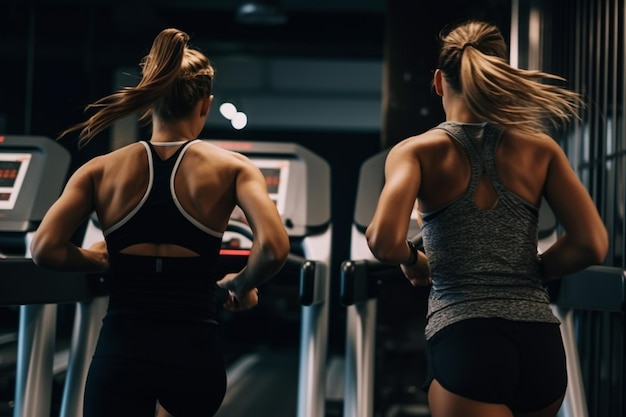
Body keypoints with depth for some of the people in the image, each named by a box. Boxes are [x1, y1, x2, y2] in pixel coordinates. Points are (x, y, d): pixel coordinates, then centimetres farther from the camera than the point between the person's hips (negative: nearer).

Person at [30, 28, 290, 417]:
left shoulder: (100, 170, 2)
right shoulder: (232, 167, -2)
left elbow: (45, 249, -8)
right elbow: (274, 248, -16)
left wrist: (101, 260, 11)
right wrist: (242, 286, 4)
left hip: (120, 353, 0)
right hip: (195, 354, 1)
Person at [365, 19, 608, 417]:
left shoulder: (418, 150, -2)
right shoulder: (539, 148, 6)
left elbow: (385, 242, -18)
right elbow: (593, 245, -1)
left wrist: (413, 261, 4)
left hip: (465, 342, -4)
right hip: (540, 345, 4)